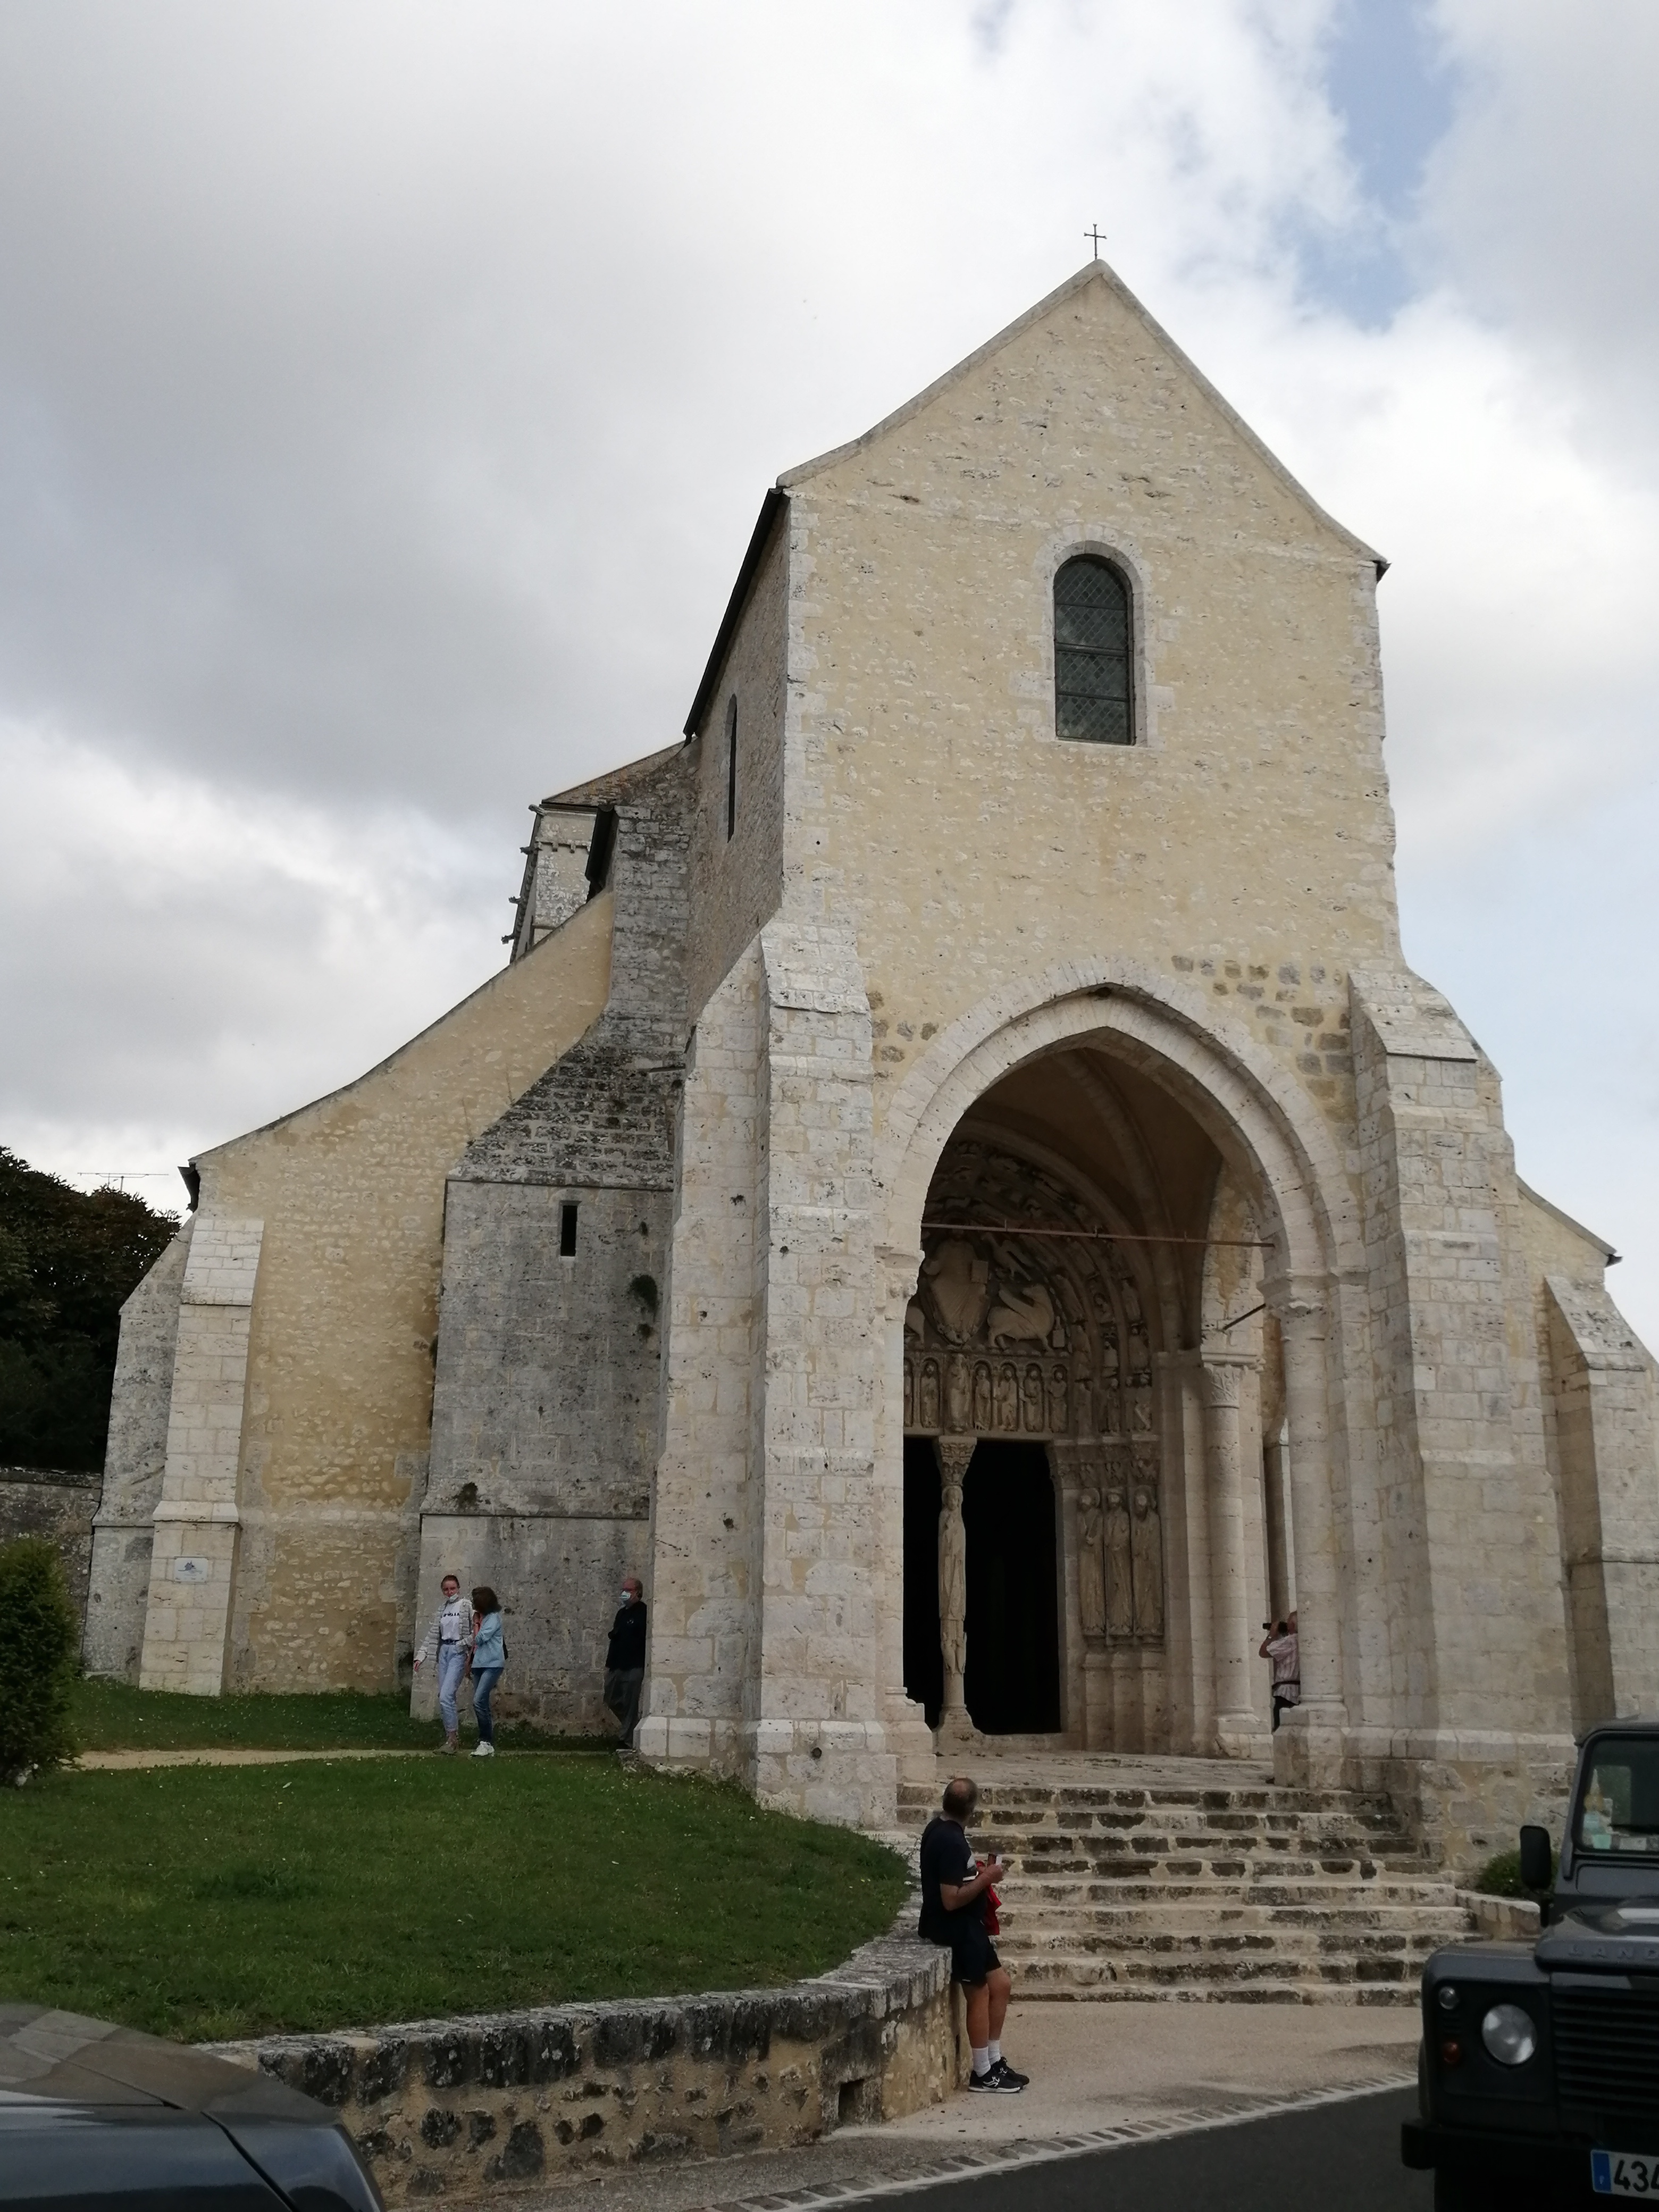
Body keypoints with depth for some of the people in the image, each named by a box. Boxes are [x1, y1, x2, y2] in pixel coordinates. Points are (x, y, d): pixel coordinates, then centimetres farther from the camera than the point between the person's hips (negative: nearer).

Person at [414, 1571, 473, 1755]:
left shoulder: (467, 1607, -5)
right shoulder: (442, 1609, 14)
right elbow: (433, 1634, 13)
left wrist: (465, 1643, -19)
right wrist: (421, 1655, 8)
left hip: (458, 1652, -7)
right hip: (444, 1652, 7)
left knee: (446, 1696, -15)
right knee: (444, 1697, 6)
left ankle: (453, 1738, -8)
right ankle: (451, 1737, 15)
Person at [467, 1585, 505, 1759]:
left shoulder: (494, 1618, -9)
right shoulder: (482, 1617, 15)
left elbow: (480, 1639, -15)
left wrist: (476, 1623, 1)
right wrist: (470, 1659, 11)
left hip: (492, 1665, -9)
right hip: (479, 1664, 9)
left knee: (479, 1701, -18)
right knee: (481, 1704, 7)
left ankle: (487, 1743, -13)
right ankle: (487, 1745, 11)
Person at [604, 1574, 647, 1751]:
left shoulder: (643, 1613, -10)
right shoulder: (622, 1612, 16)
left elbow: (647, 1642, -15)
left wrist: (645, 1670, -19)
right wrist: (609, 1664, 18)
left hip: (633, 1668, -9)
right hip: (617, 1667, 9)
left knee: (630, 1705, -4)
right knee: (612, 1699, 12)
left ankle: (627, 1741, 2)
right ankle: (633, 1727, 28)